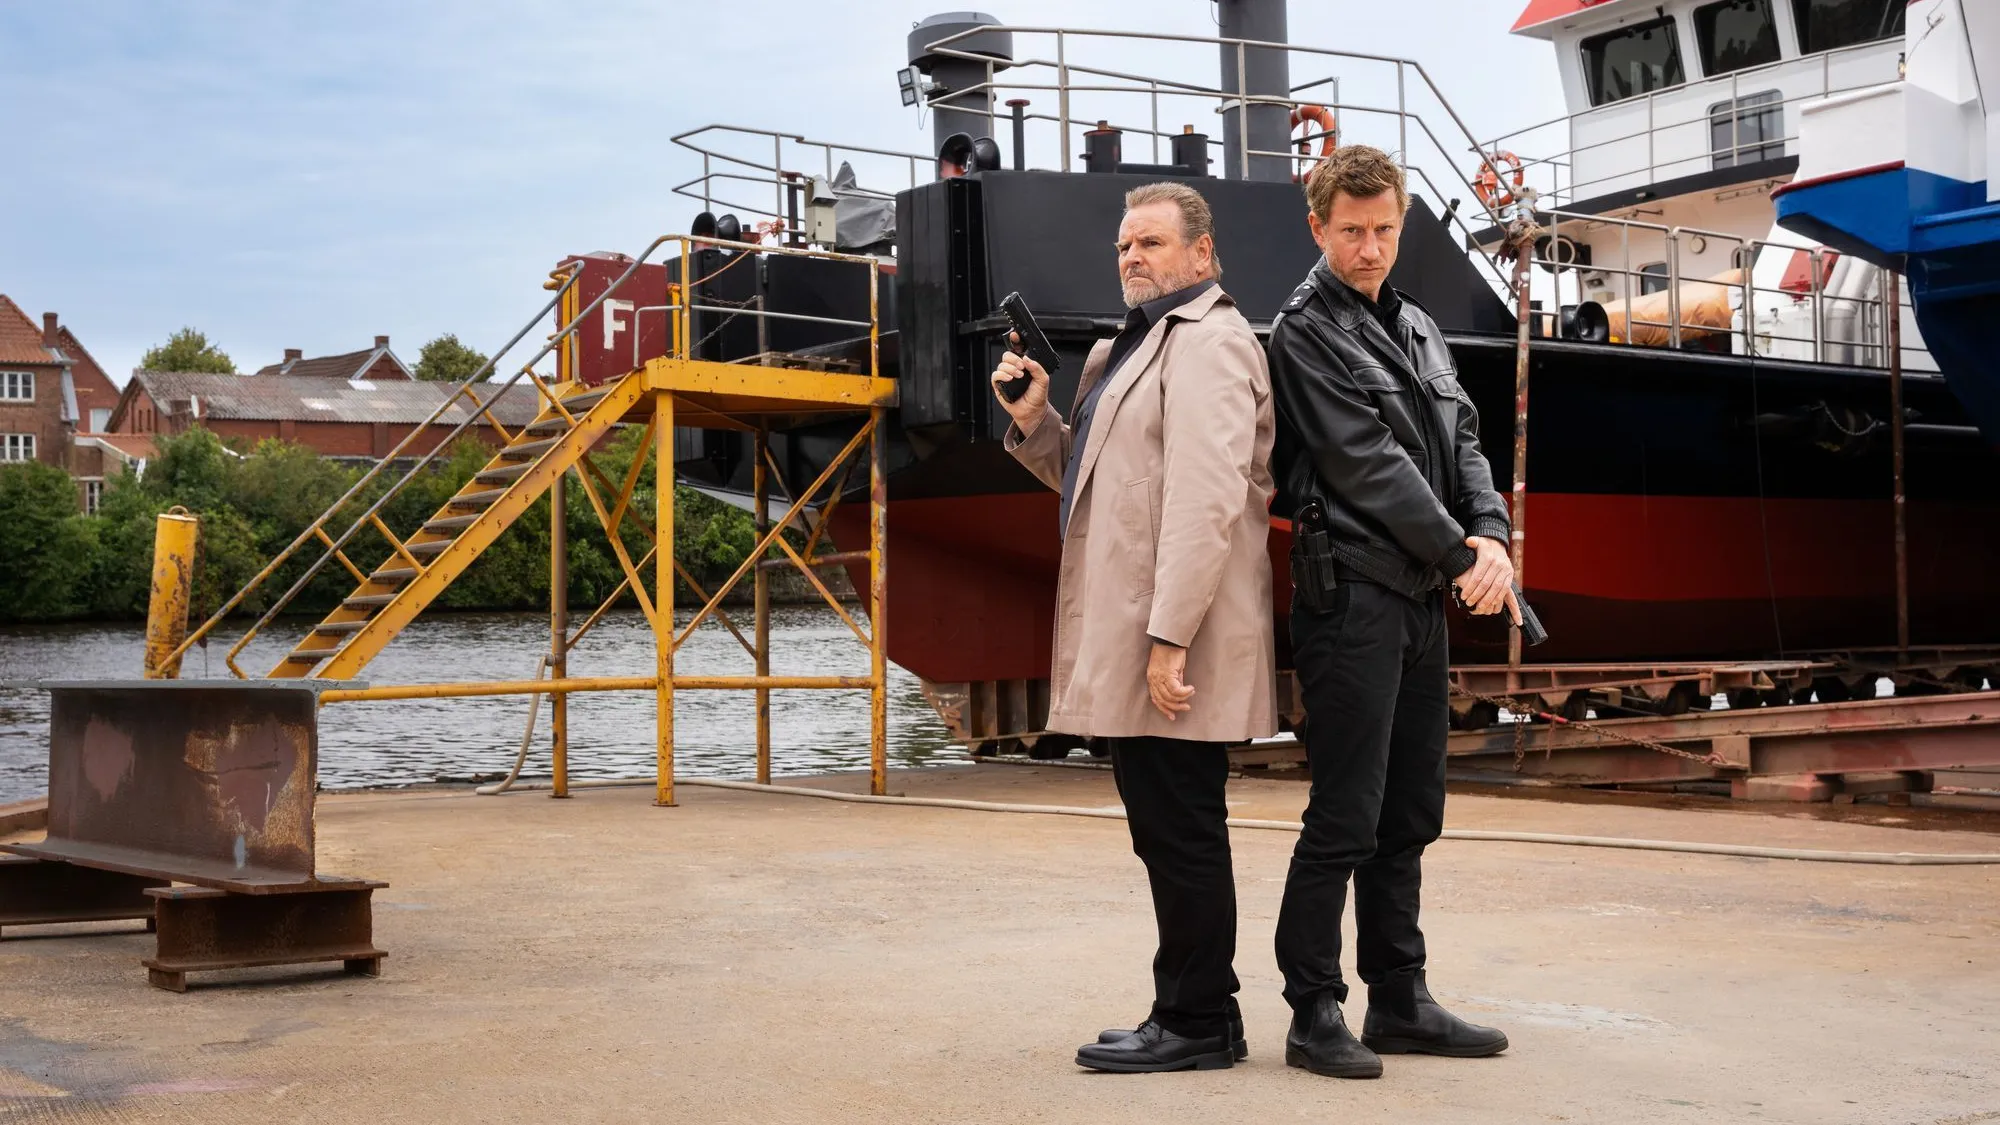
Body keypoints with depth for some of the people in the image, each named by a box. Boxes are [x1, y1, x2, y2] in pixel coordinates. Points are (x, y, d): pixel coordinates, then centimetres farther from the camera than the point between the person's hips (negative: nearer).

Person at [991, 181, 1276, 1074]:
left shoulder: (1207, 341, -11)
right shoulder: (1131, 346, 21)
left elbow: (1207, 497, -21)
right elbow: (1088, 477, 26)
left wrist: (1169, 637, -25)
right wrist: (1035, 419, 8)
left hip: (1172, 642, -10)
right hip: (1132, 638, 10)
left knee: (1179, 832, -3)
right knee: (1169, 832, 14)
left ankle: (1195, 1024, 6)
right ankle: (1199, 1013, 23)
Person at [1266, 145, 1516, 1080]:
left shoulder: (1417, 328, 18)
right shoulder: (1306, 332, -6)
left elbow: (1463, 441, 12)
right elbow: (1368, 465, -13)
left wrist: (1491, 534, -7)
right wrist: (1462, 557, -10)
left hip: (1421, 597, 8)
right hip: (1351, 592, -8)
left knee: (1409, 817, 12)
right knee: (1345, 818, -7)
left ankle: (1399, 1001, 21)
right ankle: (1314, 1015, 2)